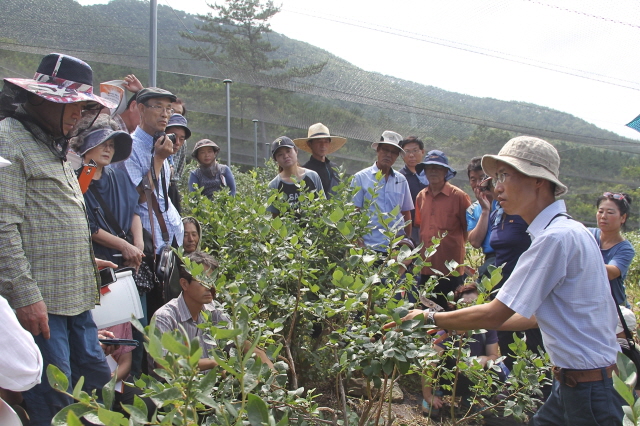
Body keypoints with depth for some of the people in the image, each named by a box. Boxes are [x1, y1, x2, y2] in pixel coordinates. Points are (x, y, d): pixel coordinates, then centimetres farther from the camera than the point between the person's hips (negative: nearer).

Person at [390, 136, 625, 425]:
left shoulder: (557, 238, -23)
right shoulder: (565, 232, 9)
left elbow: (495, 314, -21)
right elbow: (538, 314, 15)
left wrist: (430, 318, -9)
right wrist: (474, 324, 12)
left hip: (590, 388, -9)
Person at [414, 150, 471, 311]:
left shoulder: (458, 196, -7)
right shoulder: (421, 196, 9)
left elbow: (469, 228, 1)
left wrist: (455, 245, 4)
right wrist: (423, 247, 13)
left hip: (451, 269, -5)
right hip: (426, 268, 5)